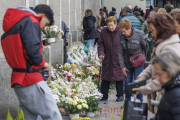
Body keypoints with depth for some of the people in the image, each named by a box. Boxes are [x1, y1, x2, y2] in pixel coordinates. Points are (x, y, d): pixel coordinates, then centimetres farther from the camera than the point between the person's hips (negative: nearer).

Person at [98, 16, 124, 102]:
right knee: (105, 78, 7)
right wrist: (101, 53, -9)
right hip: (107, 59, 3)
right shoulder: (104, 31, 1)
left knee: (119, 77, 3)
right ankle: (104, 95, 18)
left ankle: (120, 95, 15)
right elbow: (100, 44, 7)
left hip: (118, 59, -3)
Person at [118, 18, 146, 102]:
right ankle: (128, 101, 25)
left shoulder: (140, 34, -16)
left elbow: (147, 47, -5)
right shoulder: (121, 36, -6)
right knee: (127, 82, 9)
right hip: (127, 64, 3)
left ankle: (139, 101, 11)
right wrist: (122, 66, -3)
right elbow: (120, 52, -1)